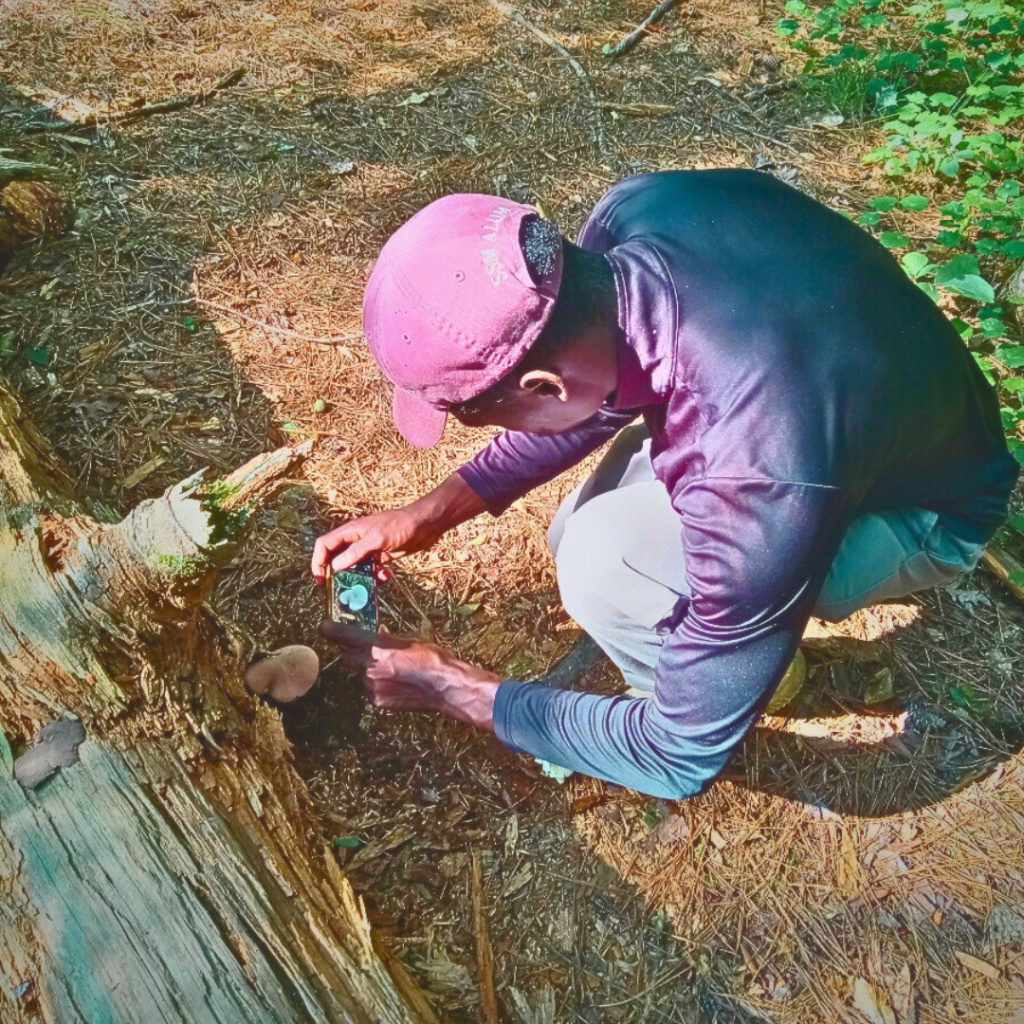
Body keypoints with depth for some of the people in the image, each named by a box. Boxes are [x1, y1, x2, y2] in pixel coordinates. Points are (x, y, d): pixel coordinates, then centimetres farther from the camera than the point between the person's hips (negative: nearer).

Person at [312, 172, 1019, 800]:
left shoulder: (759, 490, -43)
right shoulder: (632, 213, -24)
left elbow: (682, 758, -26)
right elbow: (596, 394, -2)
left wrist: (461, 693, -15)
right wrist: (432, 513, -7)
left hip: (924, 510, -6)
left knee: (606, 570, -28)